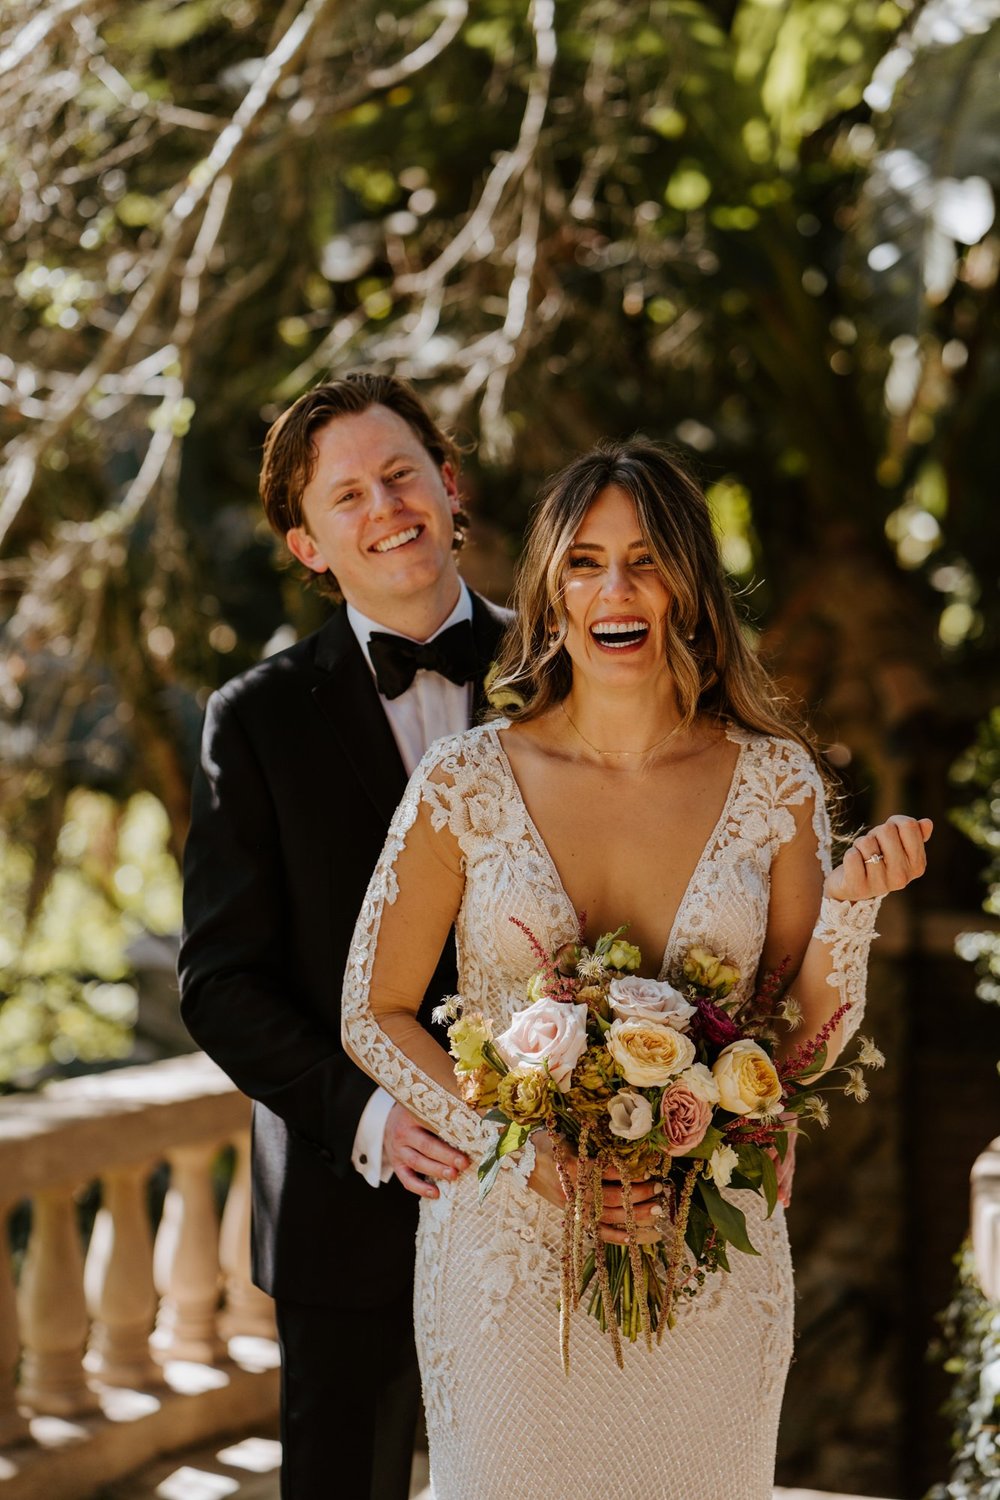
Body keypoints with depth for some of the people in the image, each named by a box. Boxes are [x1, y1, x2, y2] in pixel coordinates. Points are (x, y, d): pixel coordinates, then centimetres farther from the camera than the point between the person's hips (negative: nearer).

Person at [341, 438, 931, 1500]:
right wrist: (522, 1157, -14)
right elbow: (373, 1016, -1)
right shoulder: (464, 785, -7)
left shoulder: (774, 783, -2)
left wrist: (853, 907, -15)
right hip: (510, 1248, -1)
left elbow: (807, 1043, 3)